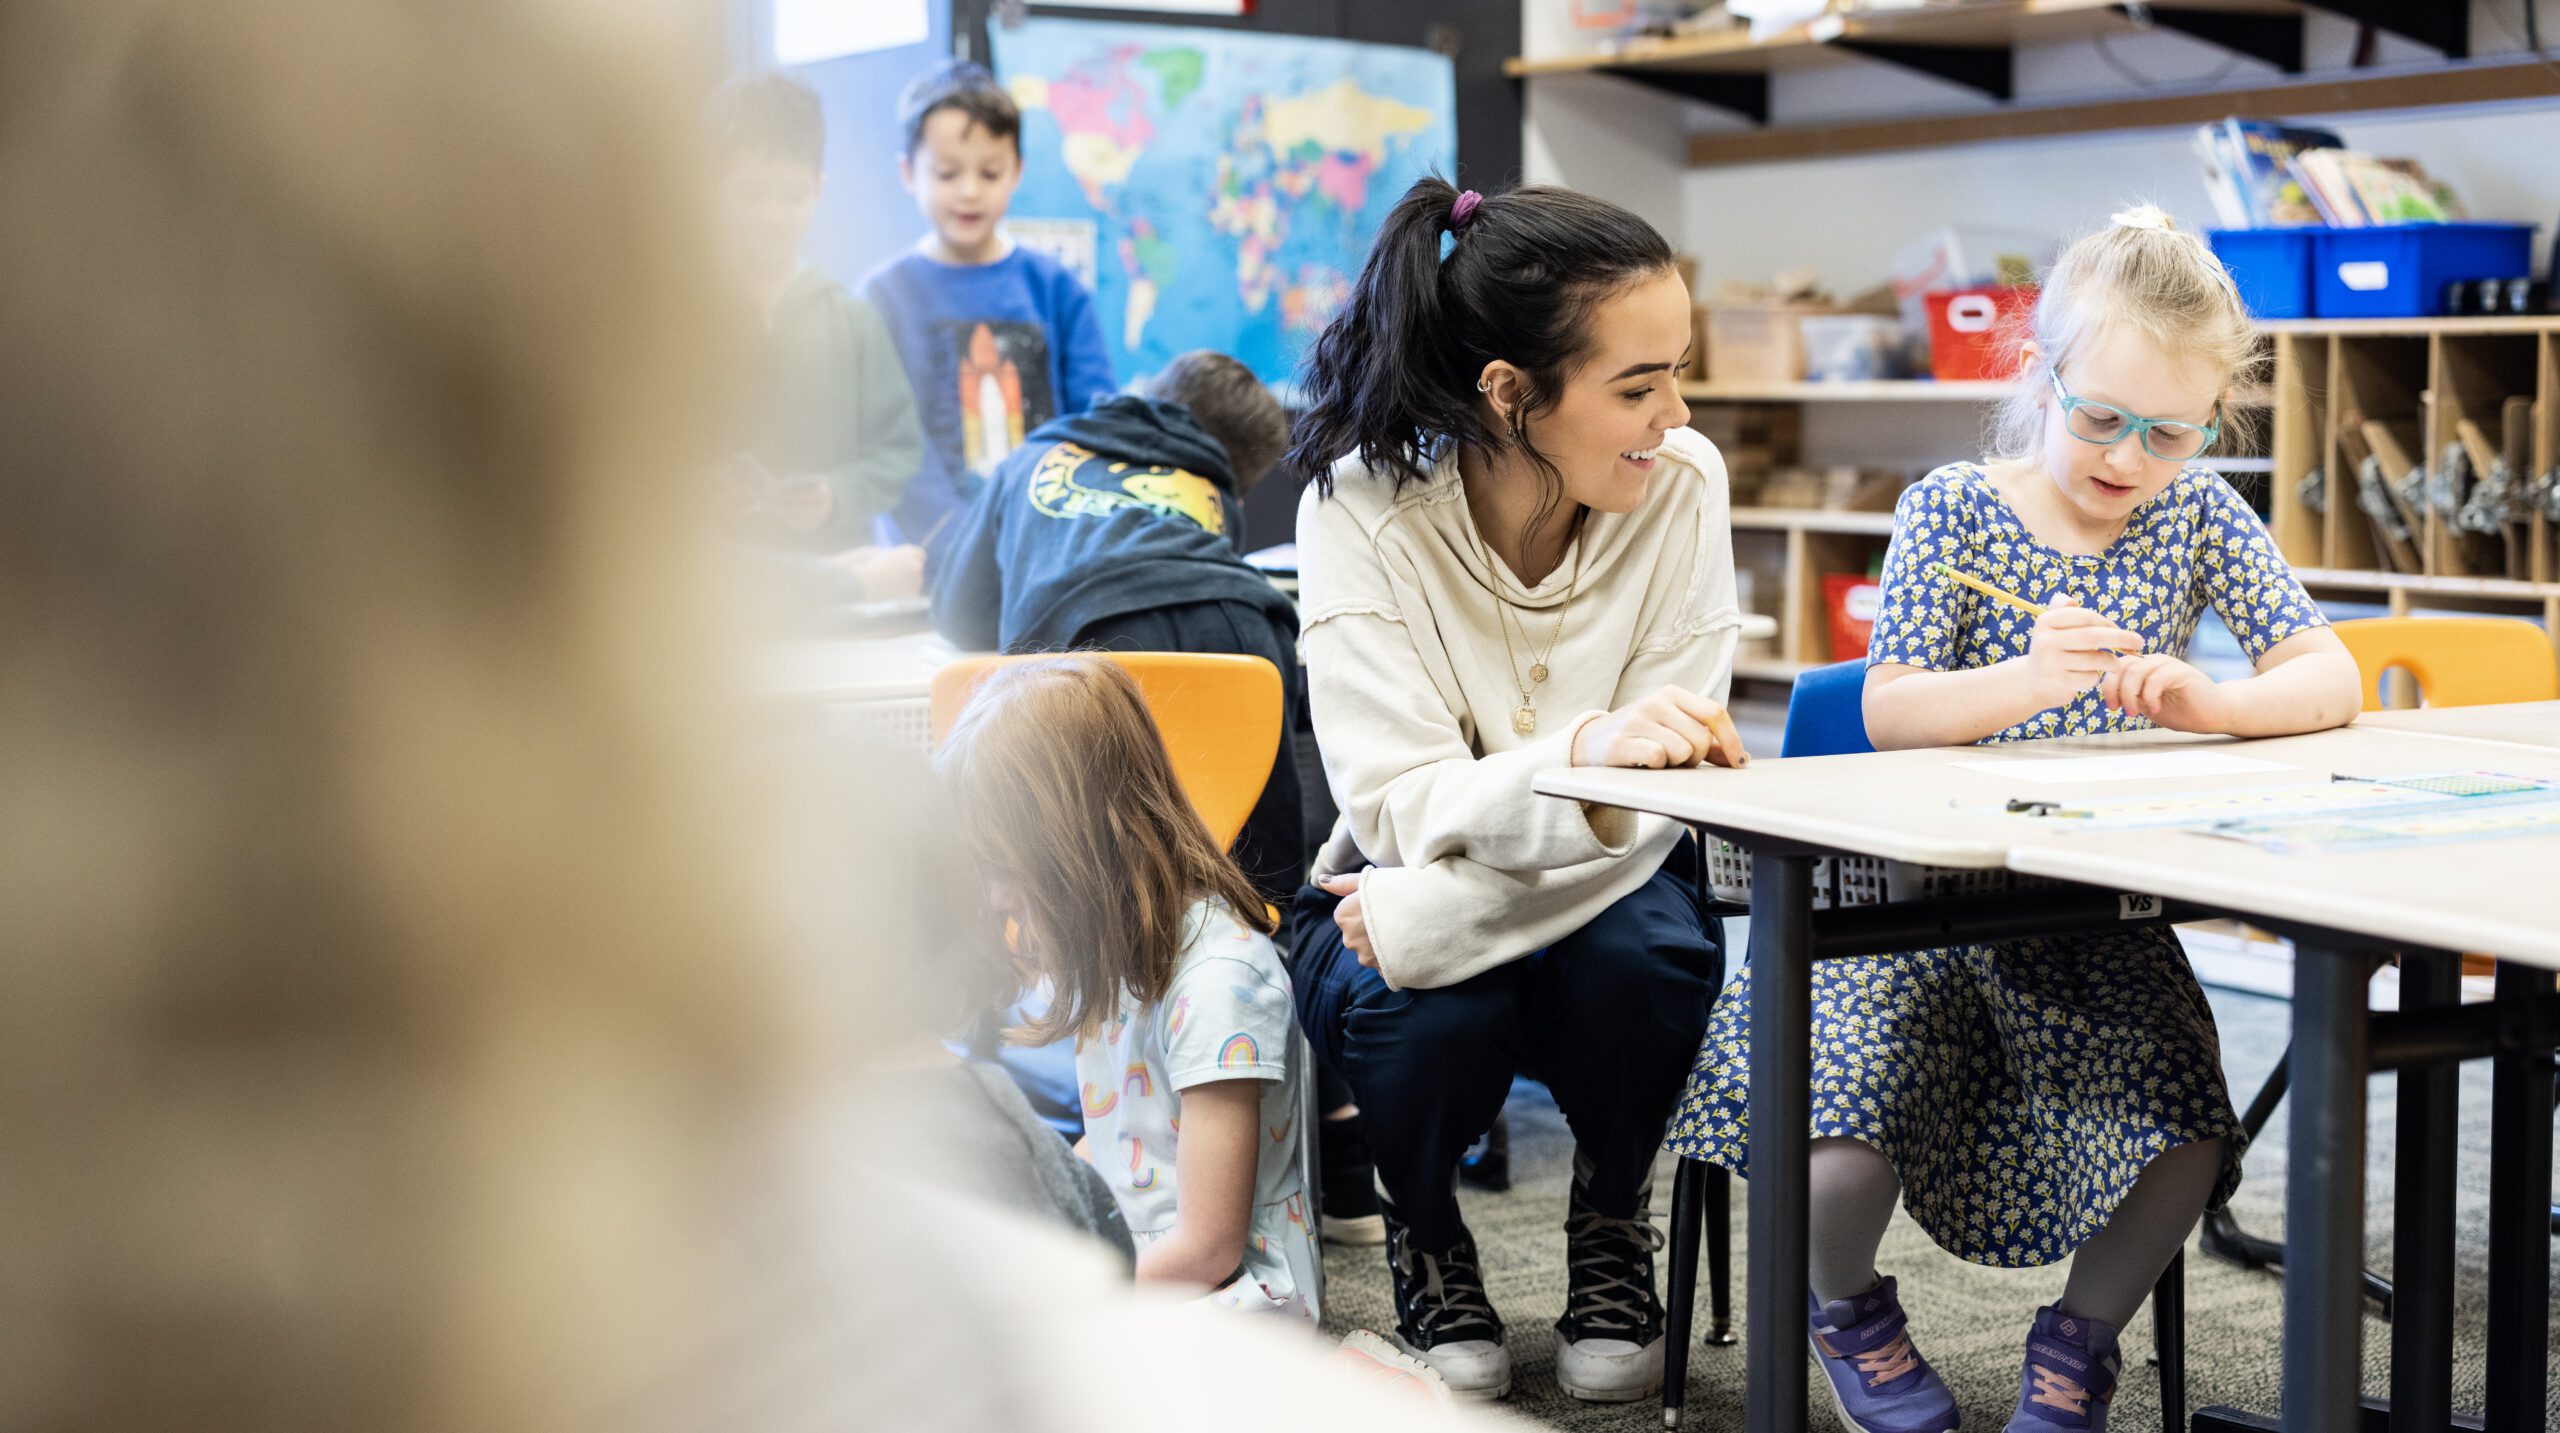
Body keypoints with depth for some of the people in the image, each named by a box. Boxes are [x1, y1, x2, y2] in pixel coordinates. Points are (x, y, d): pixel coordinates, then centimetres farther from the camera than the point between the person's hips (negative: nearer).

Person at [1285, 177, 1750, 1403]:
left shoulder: (1680, 486, -15)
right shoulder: (1363, 509, -20)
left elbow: (1651, 795, -17)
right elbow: (1402, 807, -26)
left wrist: (1431, 913, -31)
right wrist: (1581, 752, -48)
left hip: (1602, 896, 2)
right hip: (1405, 893, -1)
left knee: (1646, 961, -32)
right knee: (1429, 1013, -33)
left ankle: (1613, 1220, 1)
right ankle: (1426, 1237, 2)